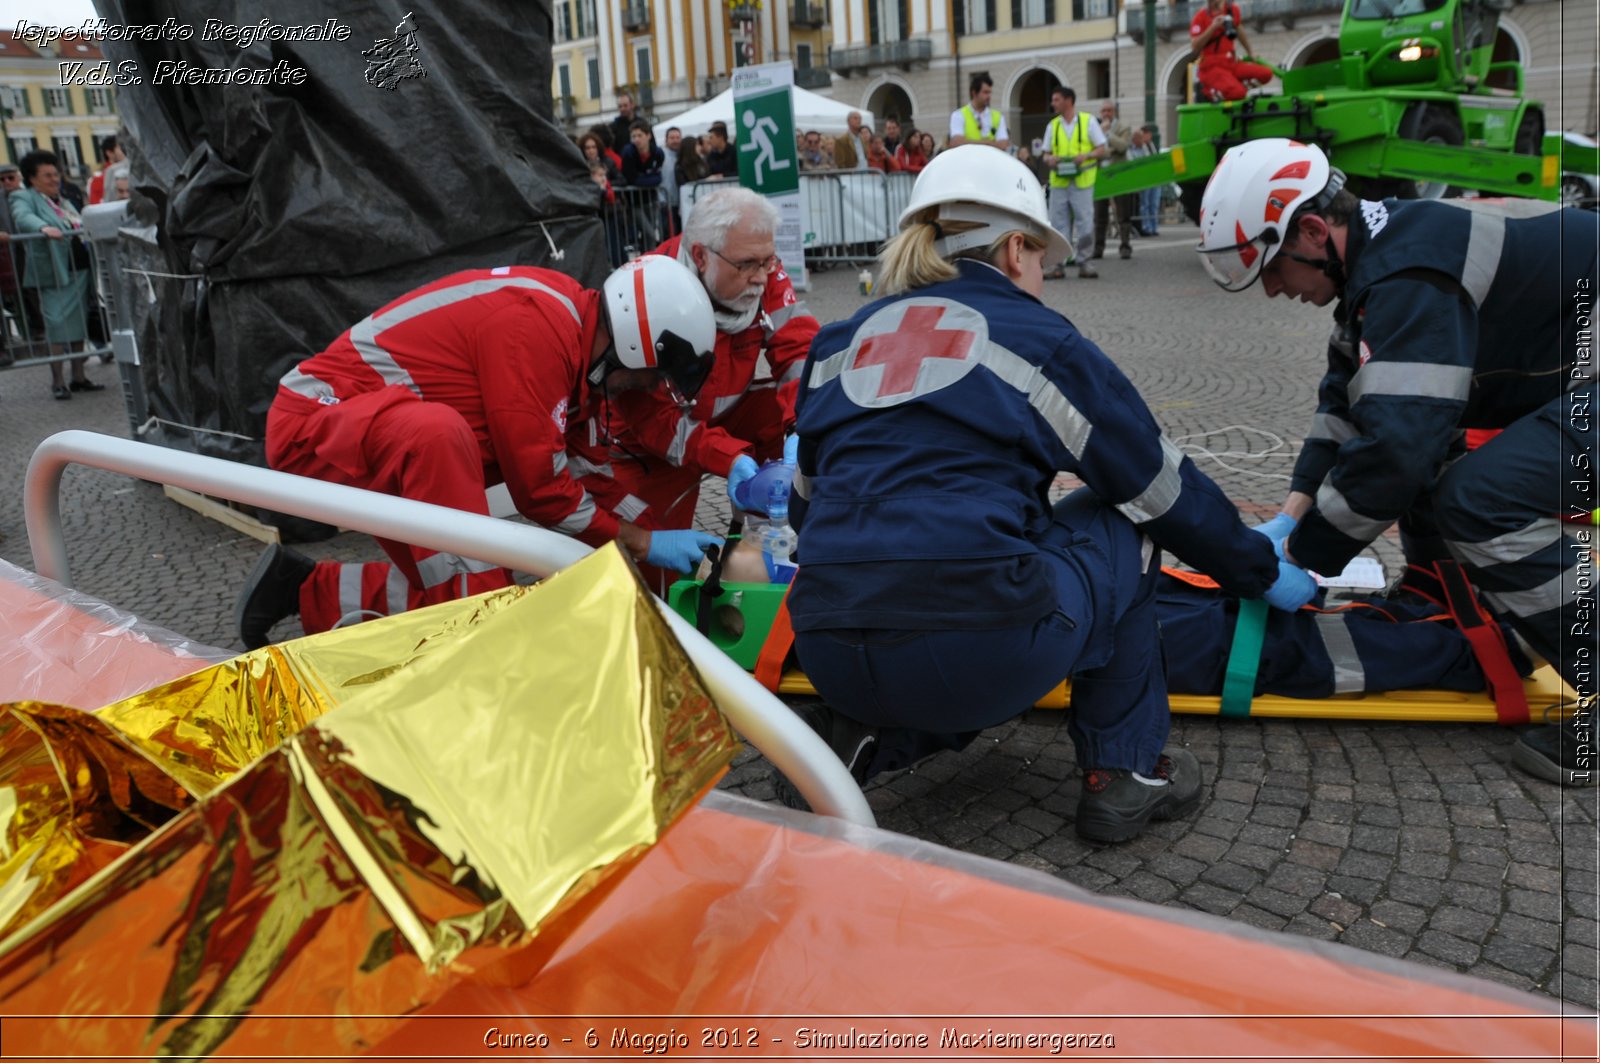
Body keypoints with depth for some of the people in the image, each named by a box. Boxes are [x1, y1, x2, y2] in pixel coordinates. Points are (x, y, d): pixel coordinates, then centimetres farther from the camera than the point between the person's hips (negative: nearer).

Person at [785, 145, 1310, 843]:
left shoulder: (842, 341, 19)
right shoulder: (1039, 340, 7)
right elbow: (1165, 489, 15)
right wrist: (1262, 572, 31)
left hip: (828, 653, 6)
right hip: (979, 654, -5)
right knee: (1120, 527, 21)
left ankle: (860, 737, 13)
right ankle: (1123, 772, 21)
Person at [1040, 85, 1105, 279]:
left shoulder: (1088, 121, 4)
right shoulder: (1052, 125, 13)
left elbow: (1102, 150, 4)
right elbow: (1046, 154, 16)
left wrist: (1086, 155, -15)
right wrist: (1050, 159, -8)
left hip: (1082, 181, -3)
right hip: (1058, 181, 3)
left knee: (1085, 223, -2)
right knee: (1058, 224, 1)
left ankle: (1083, 262, 9)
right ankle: (1060, 265, 6)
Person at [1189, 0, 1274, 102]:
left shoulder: (1232, 10, 8)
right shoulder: (1201, 16, -6)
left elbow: (1240, 32, 23)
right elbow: (1194, 48, -16)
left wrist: (1250, 55, 27)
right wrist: (1213, 27, -22)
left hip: (1231, 63, 6)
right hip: (1211, 67, -6)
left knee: (1266, 73, -15)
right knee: (1237, 93, -30)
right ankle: (1209, 91, -5)